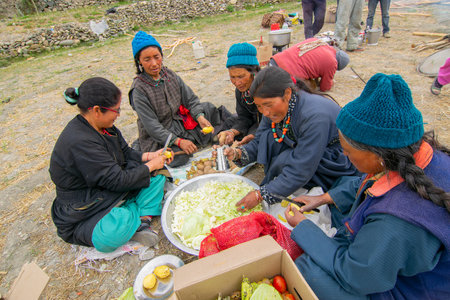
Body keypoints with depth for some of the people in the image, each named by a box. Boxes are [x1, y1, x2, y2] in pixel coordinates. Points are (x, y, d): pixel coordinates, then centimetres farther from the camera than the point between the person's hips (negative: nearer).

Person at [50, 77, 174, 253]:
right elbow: (118, 180, -28)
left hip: (110, 193, 9)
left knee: (157, 178, -2)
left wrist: (150, 156, -4)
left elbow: (125, 153, 11)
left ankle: (138, 218, -15)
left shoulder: (104, 127, -2)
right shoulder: (79, 142, -30)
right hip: (83, 215, -9)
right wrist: (150, 166, -15)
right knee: (116, 230, -40)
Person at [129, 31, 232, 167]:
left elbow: (190, 99, 0)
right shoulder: (139, 89, -18)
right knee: (179, 157, -31)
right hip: (158, 137, -5)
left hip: (179, 122, 6)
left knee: (209, 108, -6)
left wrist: (201, 118, -20)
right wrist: (179, 141, -29)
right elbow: (152, 126, -21)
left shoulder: (170, 74, -1)